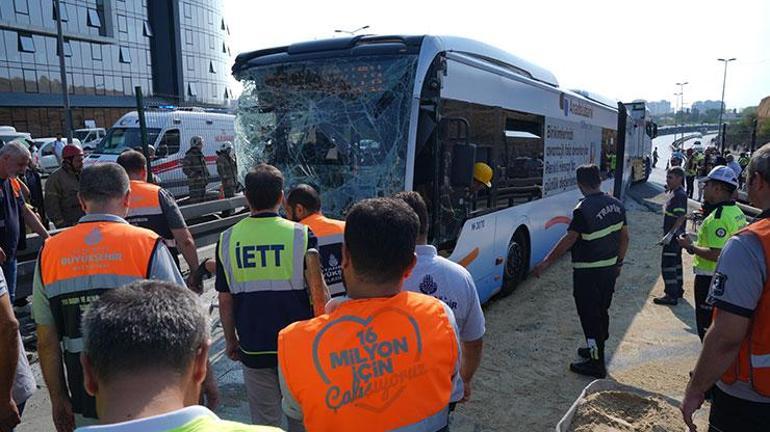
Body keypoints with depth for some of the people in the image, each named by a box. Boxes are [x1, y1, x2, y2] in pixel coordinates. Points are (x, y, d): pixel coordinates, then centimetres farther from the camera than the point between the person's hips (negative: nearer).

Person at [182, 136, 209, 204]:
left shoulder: (201, 155, 17)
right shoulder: (189, 156, -10)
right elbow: (185, 169, -16)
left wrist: (206, 177, 15)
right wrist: (196, 175, -24)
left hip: (202, 183, 9)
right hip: (194, 183, -9)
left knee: (201, 199, 14)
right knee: (195, 200, -11)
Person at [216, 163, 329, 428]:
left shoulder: (228, 240, -4)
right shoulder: (300, 235, -11)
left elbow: (225, 301, 2)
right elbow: (318, 293, -9)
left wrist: (231, 341, 15)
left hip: (253, 348, 2)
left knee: (264, 421, 16)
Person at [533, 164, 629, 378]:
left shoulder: (583, 209, -21)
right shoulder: (616, 205, 3)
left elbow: (569, 240, -21)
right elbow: (624, 237, 11)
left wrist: (547, 262, -14)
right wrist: (619, 261, 23)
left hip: (588, 272, -8)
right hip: (609, 268, 8)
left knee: (589, 315, 1)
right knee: (602, 311, 21)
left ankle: (596, 364, 9)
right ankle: (596, 349, 38)